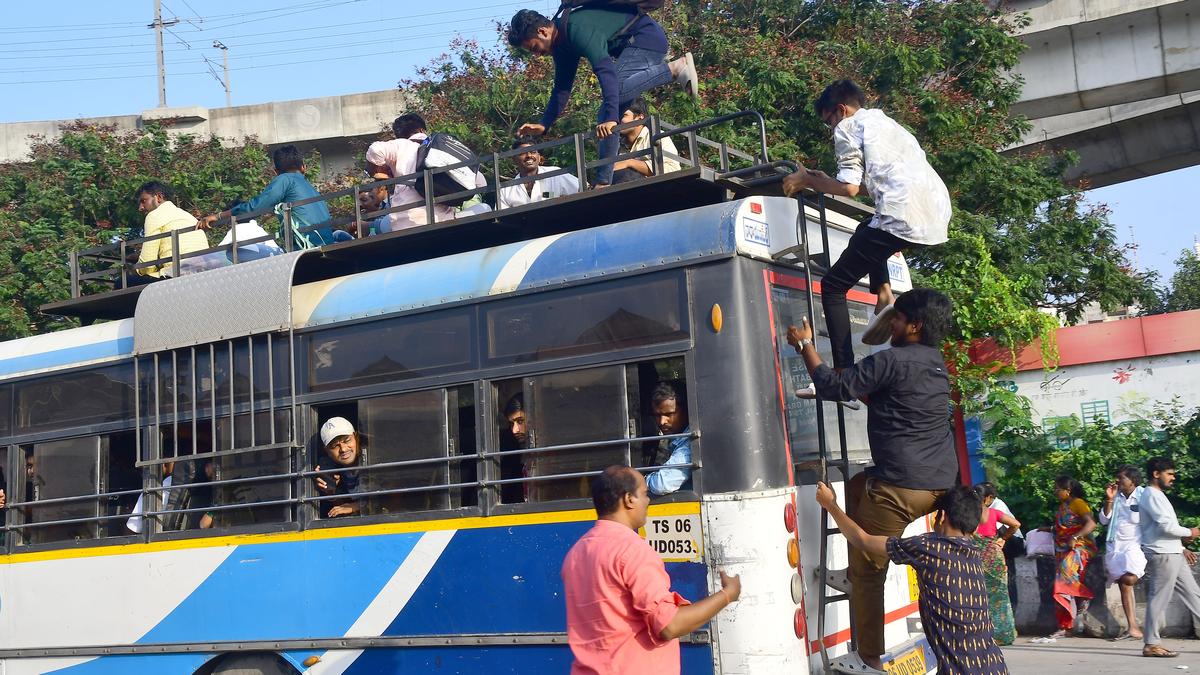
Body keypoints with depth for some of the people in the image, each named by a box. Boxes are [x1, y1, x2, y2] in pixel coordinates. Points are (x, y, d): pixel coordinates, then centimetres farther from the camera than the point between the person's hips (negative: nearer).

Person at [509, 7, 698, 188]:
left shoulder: (578, 29, -27)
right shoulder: (562, 44, 4)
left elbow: (606, 70, -38)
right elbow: (562, 89, 12)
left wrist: (611, 117, -45)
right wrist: (544, 125, 4)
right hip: (629, 48, 9)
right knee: (605, 118, 0)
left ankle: (675, 68, -23)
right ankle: (604, 182, 0)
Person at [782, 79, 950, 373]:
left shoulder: (849, 126, 6)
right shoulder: (887, 123, 32)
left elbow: (849, 187, -4)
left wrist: (806, 181, 10)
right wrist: (824, 181, 38)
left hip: (902, 217, -9)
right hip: (938, 217, 9)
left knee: (833, 285, 2)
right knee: (865, 233, 37)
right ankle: (884, 296, 12)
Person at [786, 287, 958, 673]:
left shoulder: (892, 361, -15)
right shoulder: (935, 362, 13)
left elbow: (833, 386, -13)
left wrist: (805, 345, 0)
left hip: (901, 488, -9)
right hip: (941, 482, 9)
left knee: (867, 571, 4)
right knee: (857, 488, 32)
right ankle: (855, 577, 34)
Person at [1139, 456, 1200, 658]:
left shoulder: (1157, 496, 21)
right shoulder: (1152, 495, -12)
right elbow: (1167, 526, -20)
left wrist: (1182, 548, 19)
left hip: (1173, 554, 10)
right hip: (1161, 555, -10)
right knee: (1159, 598, -7)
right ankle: (1151, 644, -3)